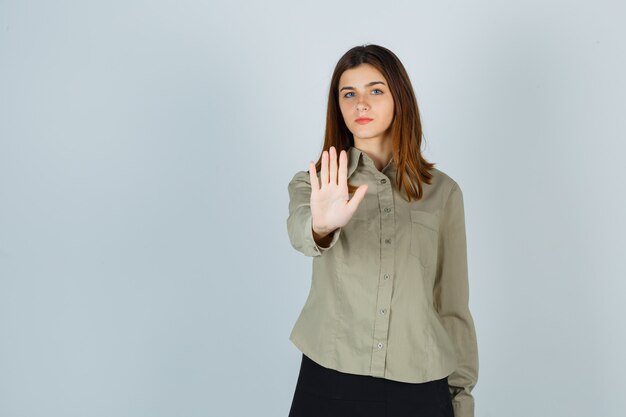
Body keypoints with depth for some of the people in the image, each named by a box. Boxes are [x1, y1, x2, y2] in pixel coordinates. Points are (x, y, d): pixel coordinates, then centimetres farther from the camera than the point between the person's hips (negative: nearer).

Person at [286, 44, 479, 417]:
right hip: (328, 383, 0)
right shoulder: (314, 183, 2)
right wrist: (323, 225, -43)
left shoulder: (443, 191, 4)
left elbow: (454, 305, 6)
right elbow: (300, 231, -21)